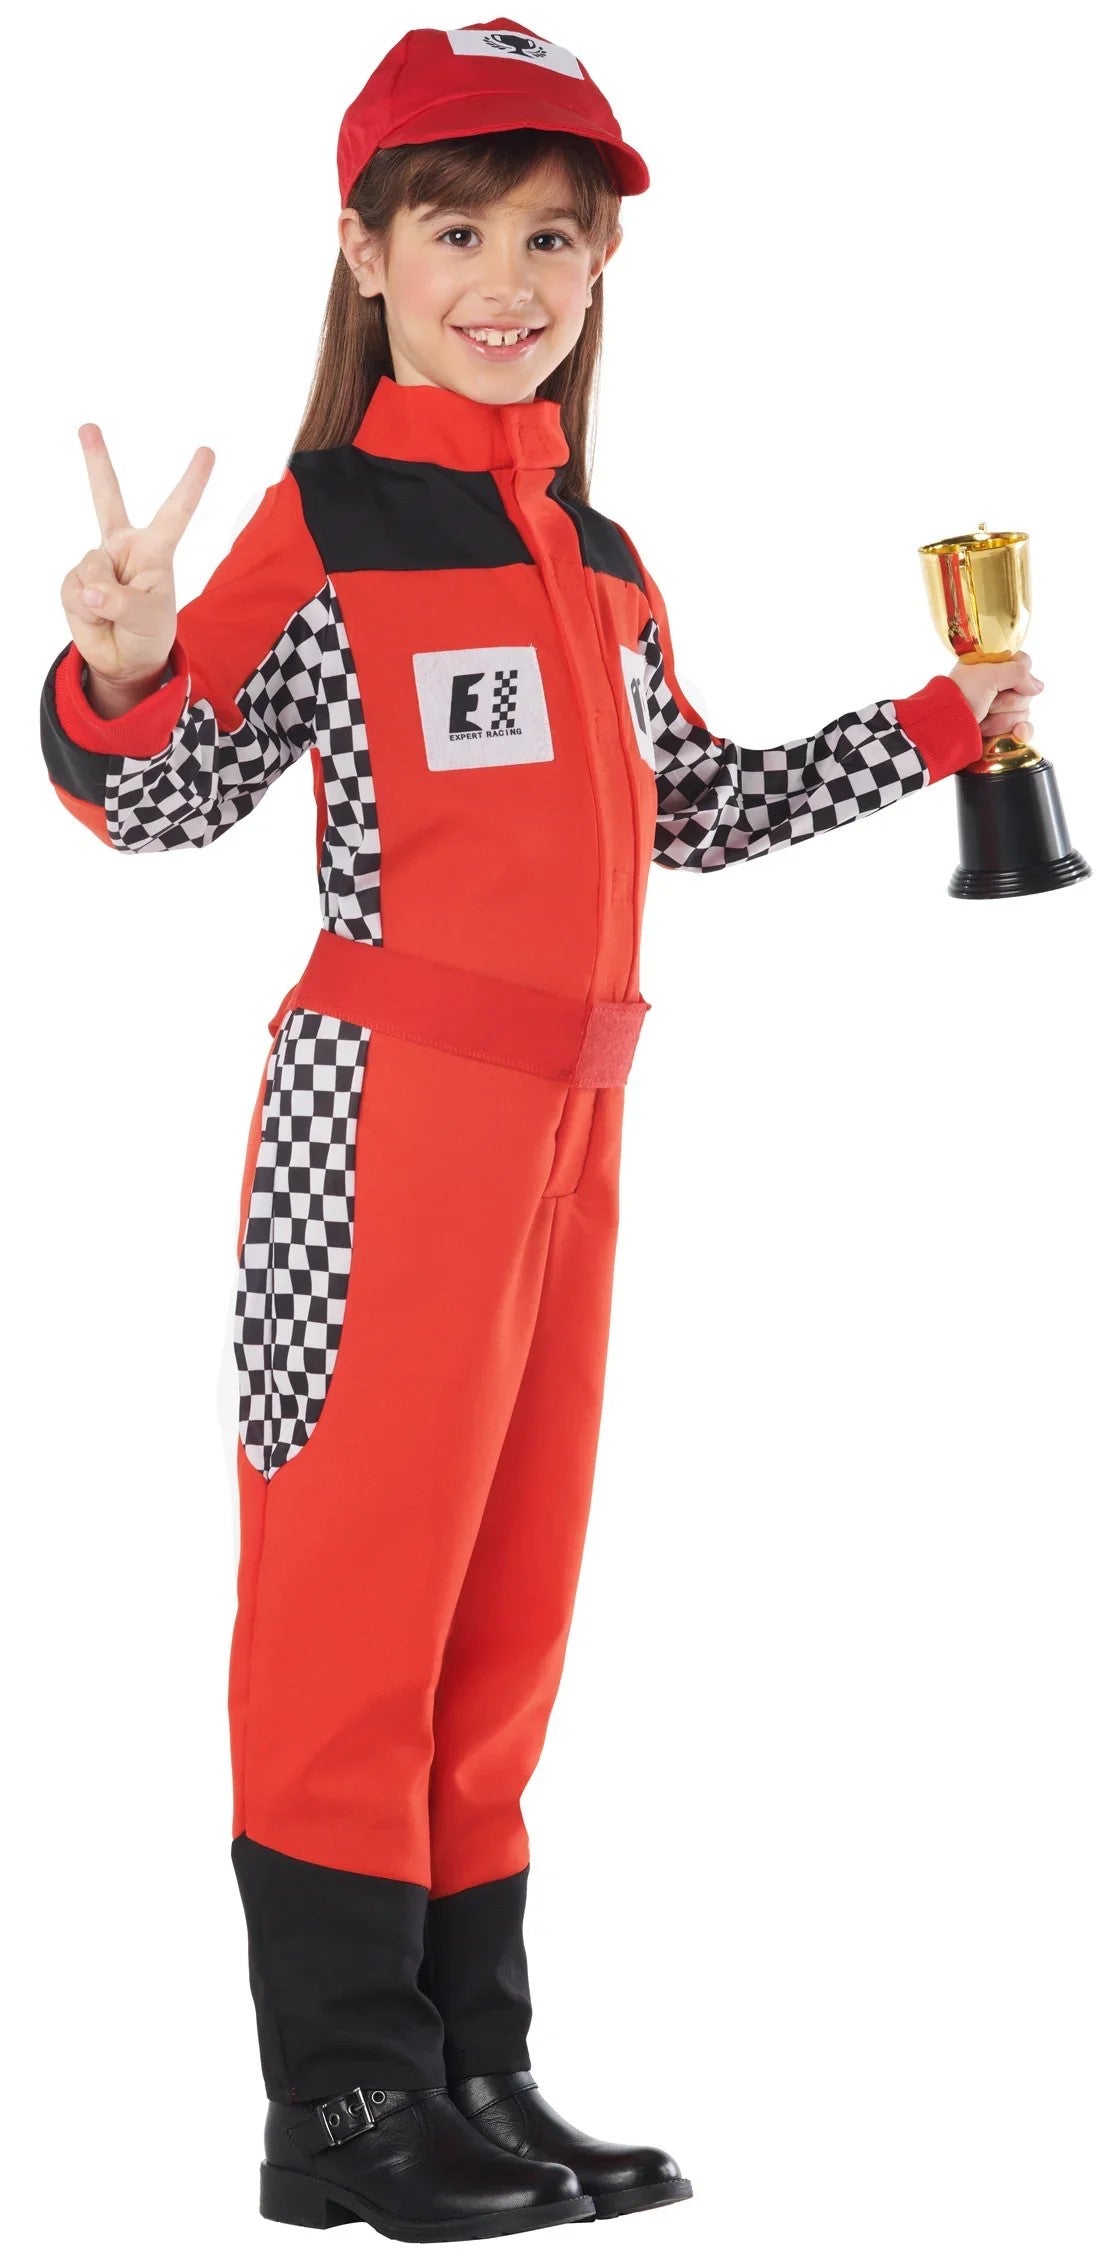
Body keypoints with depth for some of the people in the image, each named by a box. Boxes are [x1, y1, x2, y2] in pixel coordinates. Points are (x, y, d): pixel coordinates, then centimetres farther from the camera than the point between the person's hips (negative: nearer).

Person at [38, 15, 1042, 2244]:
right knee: (358, 1594, -4)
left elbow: (689, 809, 25)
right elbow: (168, 796, -11)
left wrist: (936, 727, 24)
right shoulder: (323, 527, -6)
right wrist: (119, 672, -32)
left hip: (566, 1121, 8)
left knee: (509, 1602, 11)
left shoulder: (601, 558, 16)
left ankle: (475, 2077, 19)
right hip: (390, 1115, -8)